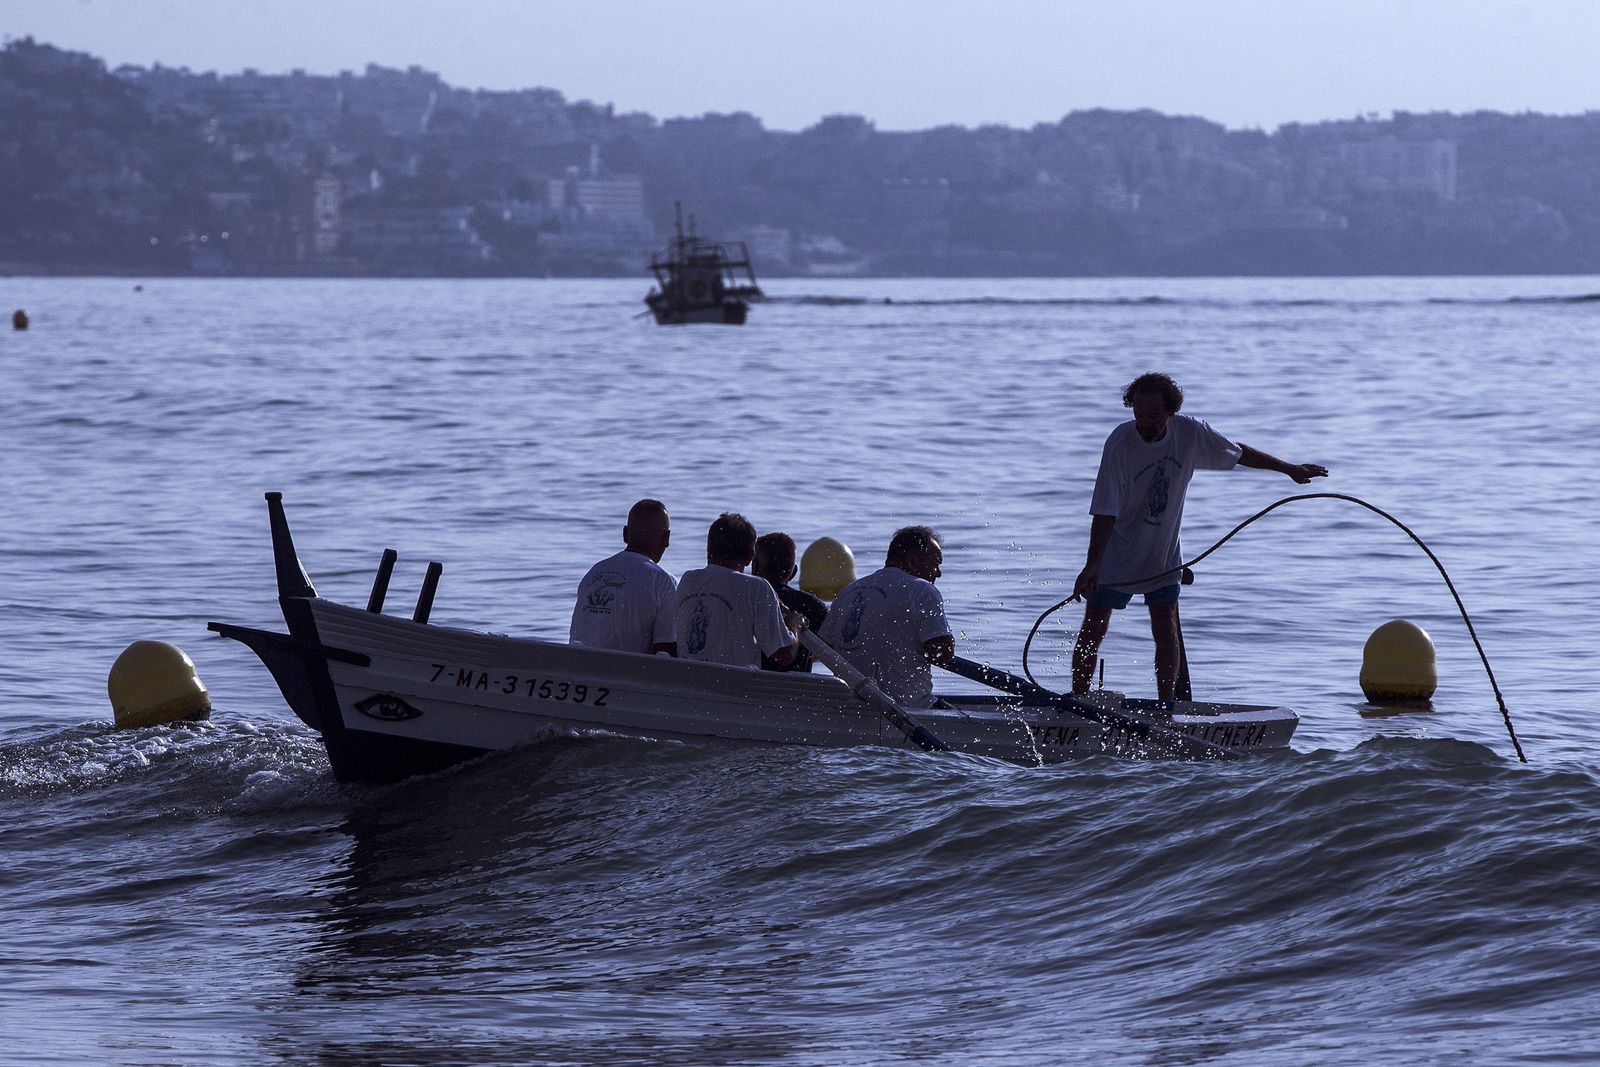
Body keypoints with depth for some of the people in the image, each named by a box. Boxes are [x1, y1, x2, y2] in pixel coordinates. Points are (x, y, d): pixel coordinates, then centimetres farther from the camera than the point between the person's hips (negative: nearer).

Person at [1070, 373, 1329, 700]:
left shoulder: (1189, 433, -13)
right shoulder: (1119, 444, -25)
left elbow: (1239, 453, 6)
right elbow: (1105, 513, -27)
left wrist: (1290, 469, 13)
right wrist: (1092, 566, -36)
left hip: (1163, 552, 3)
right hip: (1117, 553, -3)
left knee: (1165, 630, -2)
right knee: (1093, 630, -3)